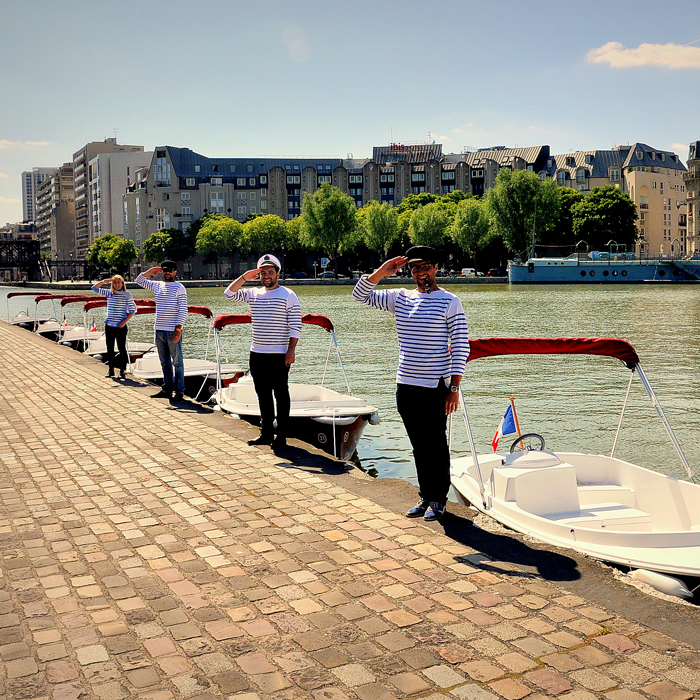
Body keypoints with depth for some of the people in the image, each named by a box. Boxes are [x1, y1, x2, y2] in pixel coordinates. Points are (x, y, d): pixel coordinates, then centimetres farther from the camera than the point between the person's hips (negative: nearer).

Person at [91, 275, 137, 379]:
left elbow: (132, 311, -2)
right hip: (109, 325, 4)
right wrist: (105, 281, -3)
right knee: (110, 348, 9)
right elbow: (95, 288, 8)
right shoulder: (109, 293, 7)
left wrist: (124, 321, -13)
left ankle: (122, 370, 4)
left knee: (121, 348, -2)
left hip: (121, 326, -4)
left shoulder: (127, 295, -2)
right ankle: (111, 369, 19)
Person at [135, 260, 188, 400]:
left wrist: (178, 328, -16)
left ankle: (179, 391, 1)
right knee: (165, 362, 11)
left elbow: (183, 310, -9)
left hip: (172, 331, -6)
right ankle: (167, 390, 17)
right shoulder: (157, 285, 13)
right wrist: (149, 272, 7)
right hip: (159, 330, 6)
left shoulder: (179, 288, -4)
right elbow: (139, 281, 26)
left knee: (177, 362, -2)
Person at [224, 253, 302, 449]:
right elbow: (229, 293, 12)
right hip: (257, 354, 6)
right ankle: (266, 433, 20)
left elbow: (295, 326, -8)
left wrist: (291, 350, -15)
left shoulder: (288, 295, -5)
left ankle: (281, 436, 5)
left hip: (279, 355, -6)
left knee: (281, 395, 0)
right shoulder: (253, 294, 12)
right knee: (263, 395, 11)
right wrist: (244, 277, 2)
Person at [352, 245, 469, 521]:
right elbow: (360, 295, 11)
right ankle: (425, 496, 23)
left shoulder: (450, 302, -4)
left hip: (435, 387, -5)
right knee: (419, 446, 12)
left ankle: (439, 499, 17)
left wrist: (454, 387, -11)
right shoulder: (400, 298, 9)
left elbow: (461, 346, -6)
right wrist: (380, 273, -3)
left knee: (436, 445, 3)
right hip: (405, 385, 5)